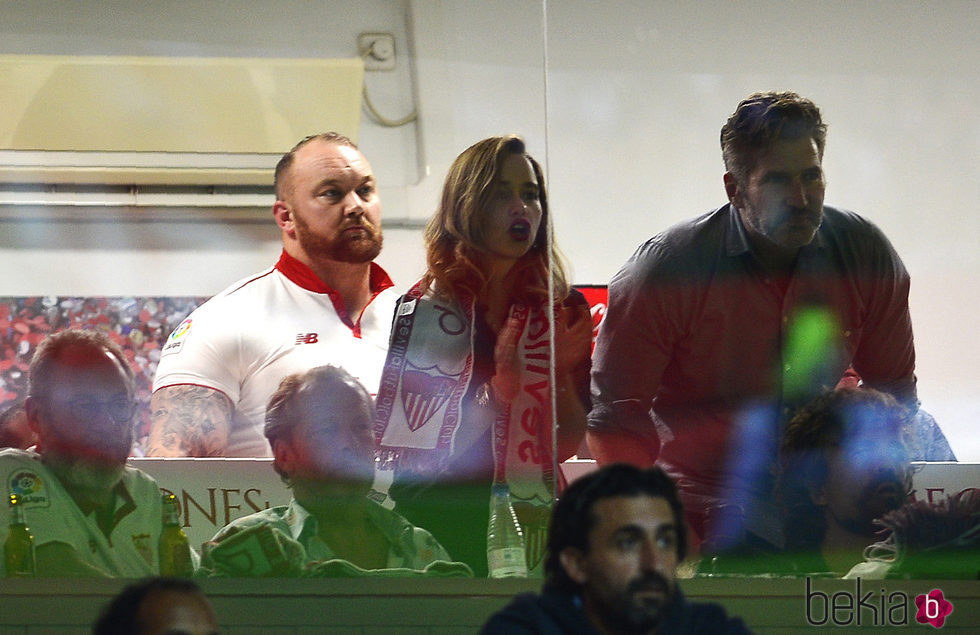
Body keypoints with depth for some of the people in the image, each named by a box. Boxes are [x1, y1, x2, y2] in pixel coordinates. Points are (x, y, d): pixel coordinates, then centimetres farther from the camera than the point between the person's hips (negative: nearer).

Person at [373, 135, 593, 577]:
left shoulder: (563, 312, 10)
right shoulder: (422, 308, 4)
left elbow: (570, 445, 7)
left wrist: (562, 374, -9)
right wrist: (497, 392, -10)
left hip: (527, 521, 1)